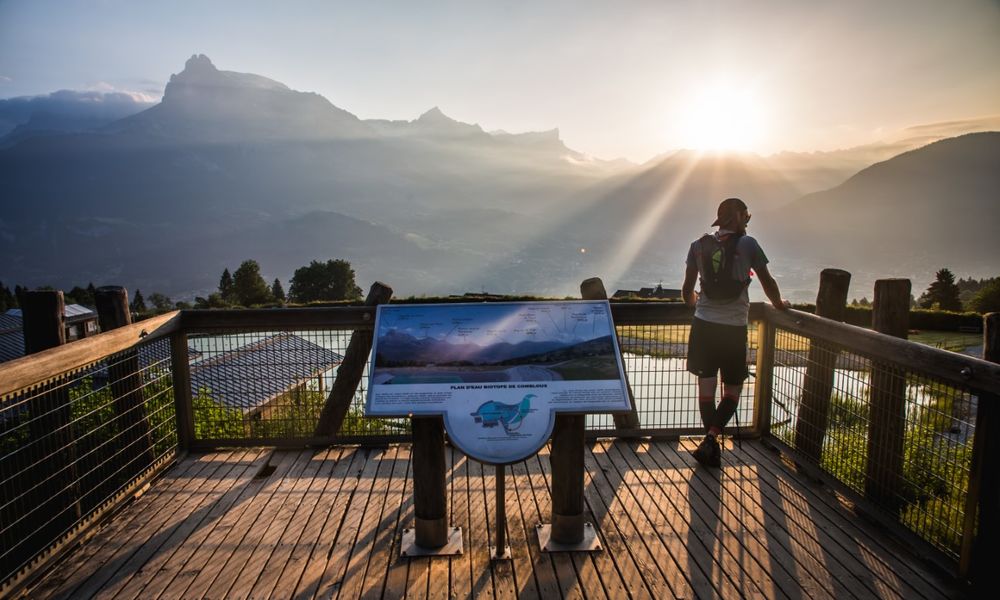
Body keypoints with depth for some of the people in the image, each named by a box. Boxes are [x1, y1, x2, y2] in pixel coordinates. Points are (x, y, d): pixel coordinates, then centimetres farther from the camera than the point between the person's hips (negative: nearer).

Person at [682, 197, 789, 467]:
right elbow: (767, 282, 5)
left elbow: (687, 291, 10)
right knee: (732, 391, 10)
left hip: (704, 325, 3)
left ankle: (712, 447, 16)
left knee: (706, 387, 10)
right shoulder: (747, 243, -3)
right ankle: (711, 438, -9)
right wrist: (778, 304, 25)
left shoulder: (699, 245, 5)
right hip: (734, 328, -2)